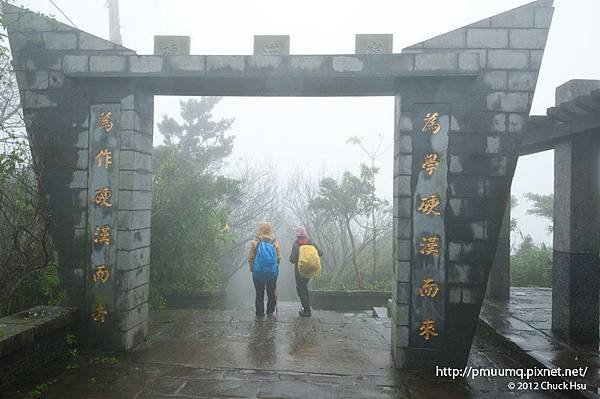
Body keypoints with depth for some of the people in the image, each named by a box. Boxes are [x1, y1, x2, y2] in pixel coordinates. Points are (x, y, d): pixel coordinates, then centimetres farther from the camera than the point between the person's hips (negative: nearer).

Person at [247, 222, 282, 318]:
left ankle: (260, 313, 14)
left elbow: (250, 258, -6)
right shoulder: (275, 242, -6)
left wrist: (252, 268, 10)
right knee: (271, 293, 14)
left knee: (259, 294, 11)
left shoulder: (255, 242, -11)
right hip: (272, 273, 1)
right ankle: (270, 312, 18)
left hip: (258, 273, -1)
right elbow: (279, 258, -1)